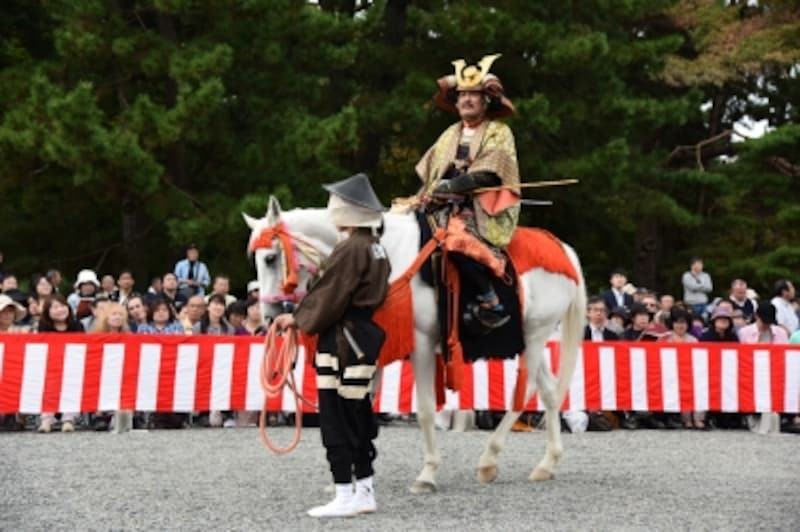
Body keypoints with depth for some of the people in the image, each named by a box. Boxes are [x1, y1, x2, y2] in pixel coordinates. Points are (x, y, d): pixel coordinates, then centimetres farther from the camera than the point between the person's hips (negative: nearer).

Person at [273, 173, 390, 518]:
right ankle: (365, 492, 21)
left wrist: (298, 319, 2)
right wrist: (302, 315, 17)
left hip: (343, 341, -10)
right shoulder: (376, 248, 12)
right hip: (366, 335, 10)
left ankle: (345, 496, 3)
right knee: (358, 417, 14)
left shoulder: (350, 249, -17)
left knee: (336, 421, -2)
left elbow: (327, 299, -15)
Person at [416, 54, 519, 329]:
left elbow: (487, 174, -11)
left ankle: (492, 304, -19)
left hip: (483, 208, -6)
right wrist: (427, 193, -1)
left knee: (460, 241, -32)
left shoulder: (499, 132, 2)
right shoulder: (450, 135, 19)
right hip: (448, 206, 7)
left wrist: (450, 186, -16)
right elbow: (428, 171, 19)